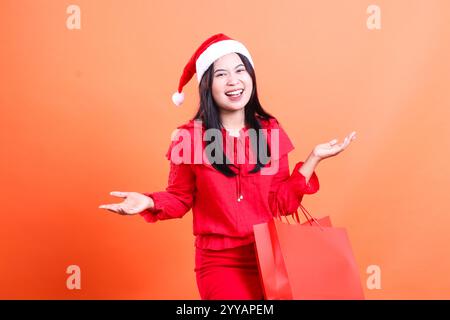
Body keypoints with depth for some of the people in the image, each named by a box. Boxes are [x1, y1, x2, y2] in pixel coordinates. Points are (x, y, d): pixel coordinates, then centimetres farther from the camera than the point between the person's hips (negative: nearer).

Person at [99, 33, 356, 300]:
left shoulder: (270, 131, 0)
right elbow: (180, 199, 3)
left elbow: (282, 204, 0)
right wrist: (149, 202, -16)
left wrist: (314, 158, -5)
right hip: (220, 261, -3)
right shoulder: (190, 137, -8)